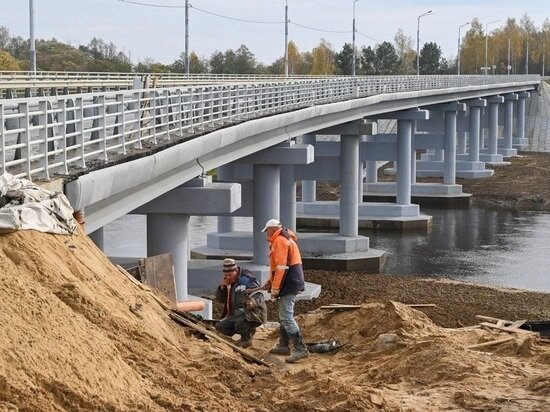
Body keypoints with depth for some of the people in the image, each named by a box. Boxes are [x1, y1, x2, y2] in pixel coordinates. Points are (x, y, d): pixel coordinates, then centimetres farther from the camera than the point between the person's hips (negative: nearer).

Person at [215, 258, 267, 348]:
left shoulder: (246, 280, -17)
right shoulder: (230, 282, 7)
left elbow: (259, 297, -24)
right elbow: (220, 299, 11)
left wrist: (253, 303, -47)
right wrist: (222, 287, -9)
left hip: (256, 314, -9)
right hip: (238, 316, 9)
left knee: (239, 313, -38)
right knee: (220, 327, -2)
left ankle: (246, 338, -17)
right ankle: (249, 330, 10)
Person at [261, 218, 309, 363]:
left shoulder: (280, 241, -14)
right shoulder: (286, 239, 19)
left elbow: (281, 267, -21)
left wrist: (275, 288, -18)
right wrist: (271, 281, 24)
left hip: (289, 285, -11)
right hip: (292, 283, 11)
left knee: (286, 317, -12)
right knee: (284, 316, 20)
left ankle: (301, 349, -16)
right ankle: (283, 346, 29)